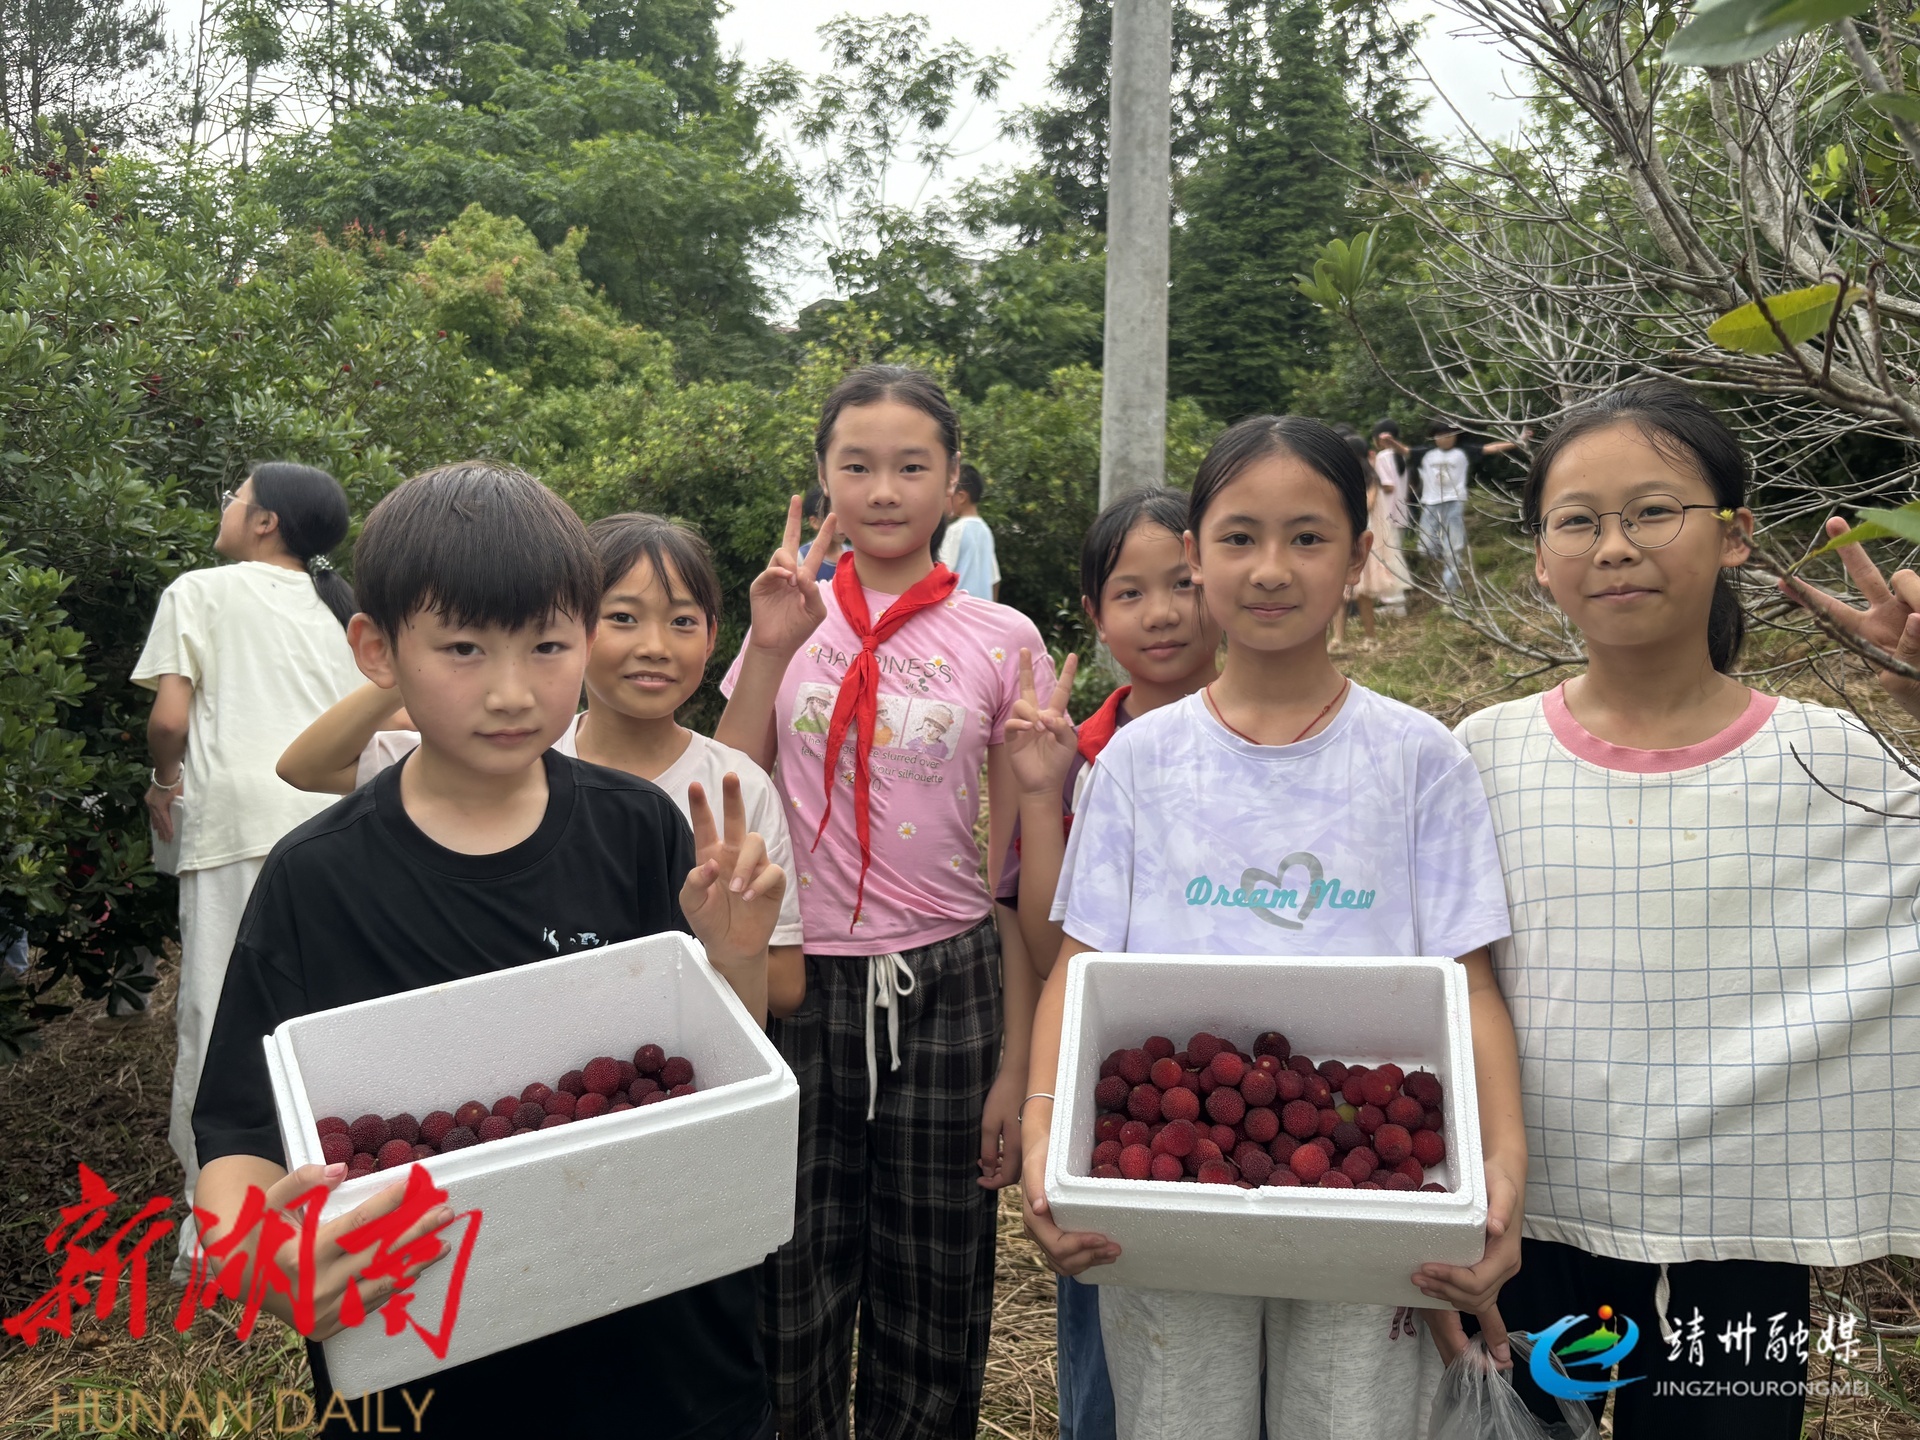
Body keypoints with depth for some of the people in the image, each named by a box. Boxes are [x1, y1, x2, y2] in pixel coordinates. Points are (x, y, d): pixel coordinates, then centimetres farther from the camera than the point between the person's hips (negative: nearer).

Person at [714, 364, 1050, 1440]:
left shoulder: (1002, 641, -1)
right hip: (798, 981, 1)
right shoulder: (793, 618, 3)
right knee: (790, 1294, 12)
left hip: (946, 987, -1)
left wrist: (1016, 1066, -1)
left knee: (930, 1306, 13)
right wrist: (769, 651, -9)